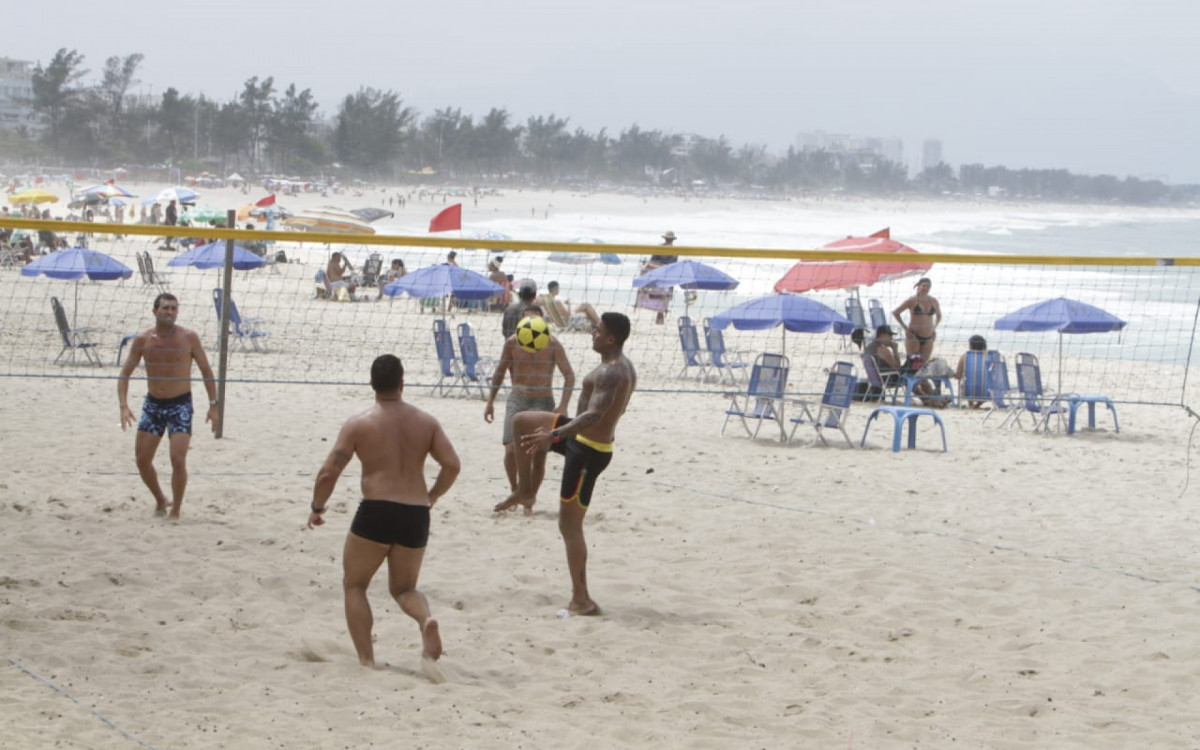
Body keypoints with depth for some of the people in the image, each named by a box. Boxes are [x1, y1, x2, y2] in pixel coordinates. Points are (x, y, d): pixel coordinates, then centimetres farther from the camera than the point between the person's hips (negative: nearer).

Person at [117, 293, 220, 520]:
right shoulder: (142, 340, -3)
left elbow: (206, 371, 0)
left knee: (178, 460, -14)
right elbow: (125, 374, 1)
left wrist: (213, 405, -4)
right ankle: (160, 500, 29)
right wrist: (124, 406, -12)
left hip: (180, 405, -3)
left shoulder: (189, 337, -8)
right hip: (153, 405, 3)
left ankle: (175, 510, 3)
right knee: (142, 459, 4)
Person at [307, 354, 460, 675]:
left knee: (354, 585, 16)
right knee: (403, 588, 20)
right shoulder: (426, 421, 8)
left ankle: (366, 660, 4)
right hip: (416, 516, 4)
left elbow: (328, 472, -5)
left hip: (376, 513, -4)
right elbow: (452, 465, 2)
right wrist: (432, 496, 18)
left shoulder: (359, 424, -1)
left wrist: (317, 507, 11)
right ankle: (426, 619, -15)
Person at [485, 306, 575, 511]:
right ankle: (514, 490, 7)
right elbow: (500, 372, 11)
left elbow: (569, 375, -5)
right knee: (511, 449, -17)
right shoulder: (512, 342, -2)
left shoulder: (552, 344, -7)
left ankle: (529, 501, 16)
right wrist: (491, 402, 11)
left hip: (543, 403, 0)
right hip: (517, 400, 1)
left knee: (539, 455, 0)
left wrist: (563, 406, -16)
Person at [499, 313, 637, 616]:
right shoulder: (624, 366, 8)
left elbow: (594, 415, -38)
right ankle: (525, 490, 26)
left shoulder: (610, 372, -25)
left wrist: (553, 435, -47)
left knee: (570, 524, -7)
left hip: (589, 451, -10)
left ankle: (581, 600, -5)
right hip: (585, 439, 10)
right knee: (521, 422, 18)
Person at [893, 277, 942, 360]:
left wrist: (934, 328, 11)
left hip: (928, 338, 4)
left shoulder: (933, 302, 6)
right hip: (914, 337, -4)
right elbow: (895, 312, -3)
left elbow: (939, 315, 26)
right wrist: (904, 327, -6)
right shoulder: (912, 301, -6)